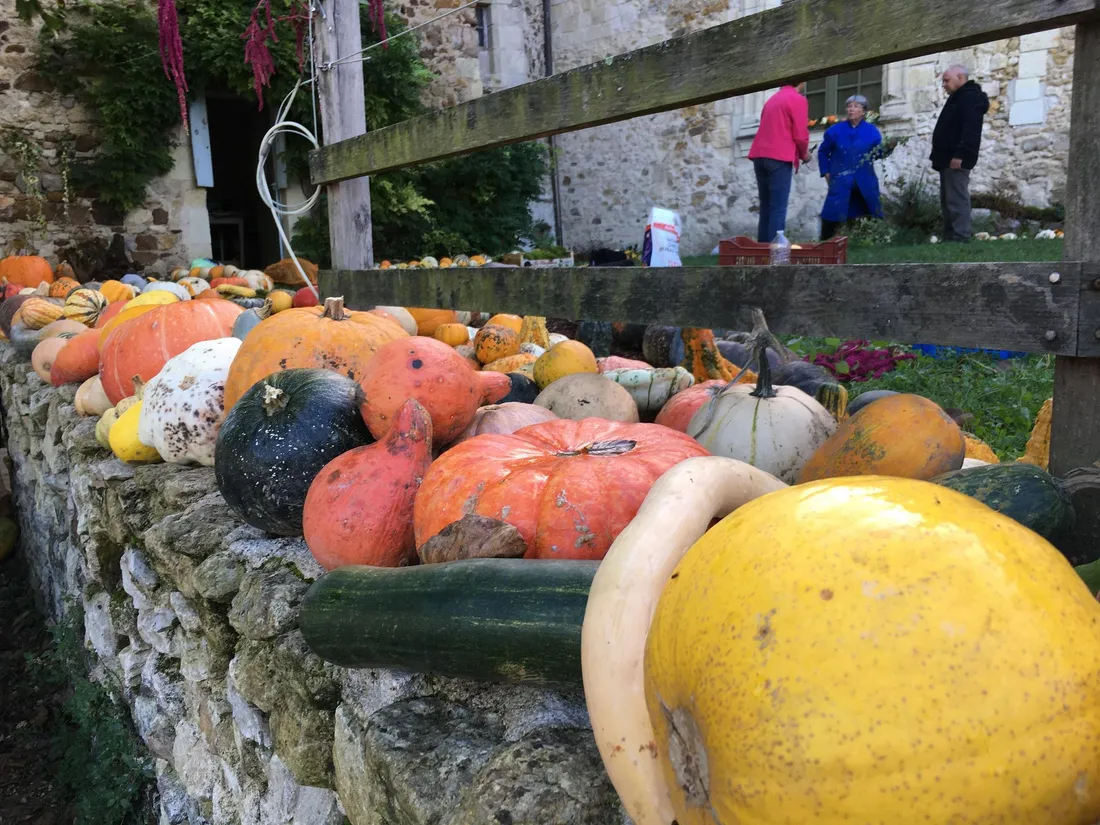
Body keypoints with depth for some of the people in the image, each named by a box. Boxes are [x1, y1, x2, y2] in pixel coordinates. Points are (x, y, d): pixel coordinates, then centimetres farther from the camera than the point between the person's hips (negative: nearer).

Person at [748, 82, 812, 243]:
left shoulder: (773, 98, 24)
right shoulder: (798, 100, 0)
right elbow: (800, 135, -6)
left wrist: (798, 152, 28)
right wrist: (804, 154, 12)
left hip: (760, 155, 7)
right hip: (779, 157, -7)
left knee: (766, 207, 10)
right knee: (778, 208, -8)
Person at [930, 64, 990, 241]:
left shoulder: (969, 98, -10)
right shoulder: (958, 98, 23)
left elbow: (970, 130, -21)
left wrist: (959, 155, -27)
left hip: (956, 159, -11)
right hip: (949, 159, 11)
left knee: (957, 199, -14)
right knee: (948, 200, 10)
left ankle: (960, 238, -16)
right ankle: (950, 237, 12)